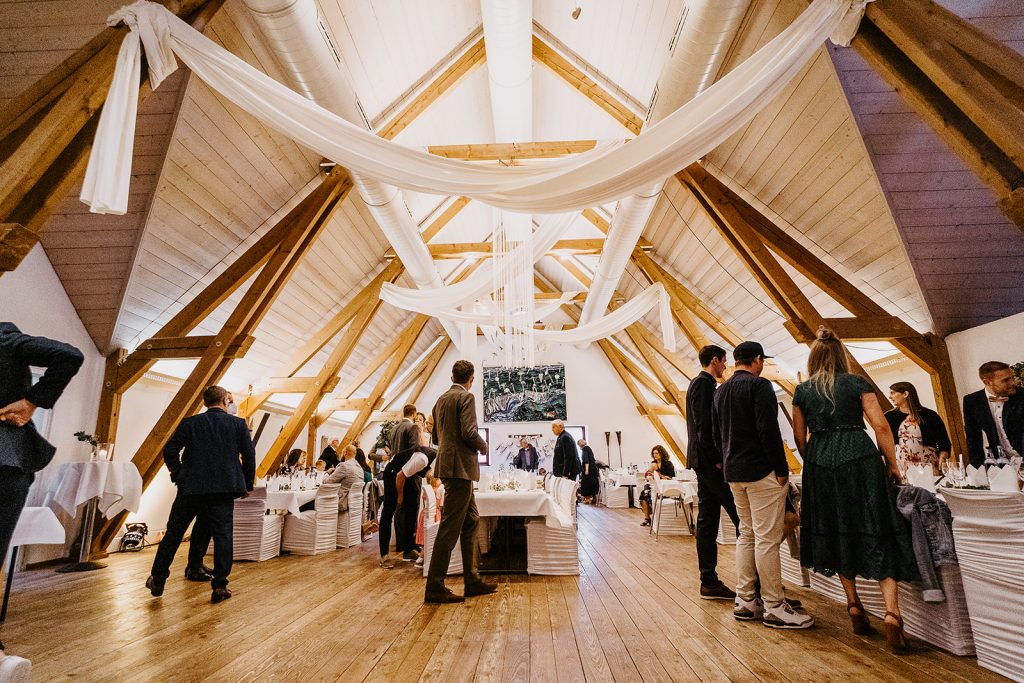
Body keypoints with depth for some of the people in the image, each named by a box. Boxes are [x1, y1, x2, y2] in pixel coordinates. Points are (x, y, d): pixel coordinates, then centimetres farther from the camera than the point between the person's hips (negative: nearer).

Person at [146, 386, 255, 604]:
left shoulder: (190, 423, 3)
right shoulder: (238, 424, 1)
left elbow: (170, 451, -1)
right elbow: (249, 457, -1)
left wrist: (178, 476, 11)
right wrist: (247, 485, 10)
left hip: (191, 487, 1)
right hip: (224, 489, -1)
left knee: (173, 533, 16)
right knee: (222, 535, 4)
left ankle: (157, 580, 28)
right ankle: (220, 587, 7)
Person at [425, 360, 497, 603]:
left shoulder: (441, 400, 16)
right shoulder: (466, 397, -10)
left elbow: (436, 437, 21)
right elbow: (469, 433, -20)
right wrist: (483, 446, -1)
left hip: (447, 465, 9)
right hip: (460, 467, -9)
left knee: (471, 521, 15)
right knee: (450, 526, -4)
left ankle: (472, 581, 21)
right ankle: (434, 587, 3)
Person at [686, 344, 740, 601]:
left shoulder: (701, 384, 22)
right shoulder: (703, 384, -10)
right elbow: (704, 425, -18)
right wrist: (716, 459, -18)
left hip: (703, 461, 10)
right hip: (708, 459, -10)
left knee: (707, 520, 9)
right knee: (739, 513, -4)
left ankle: (709, 582, 14)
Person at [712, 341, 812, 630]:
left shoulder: (720, 391, 13)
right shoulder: (759, 385, -11)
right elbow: (768, 431, -19)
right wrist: (782, 470, -13)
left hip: (734, 474, 8)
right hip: (762, 473, -8)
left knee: (746, 536, 15)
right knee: (767, 539, -1)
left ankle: (745, 601, 21)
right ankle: (775, 608, 7)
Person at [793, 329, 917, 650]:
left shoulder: (802, 391, 6)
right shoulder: (857, 383, 2)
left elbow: (799, 437, 7)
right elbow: (880, 425, -5)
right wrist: (892, 463, 4)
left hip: (820, 464, 2)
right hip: (860, 459, -1)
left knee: (837, 532, 14)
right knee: (877, 533, 3)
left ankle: (854, 605, 19)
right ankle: (891, 611, -6)